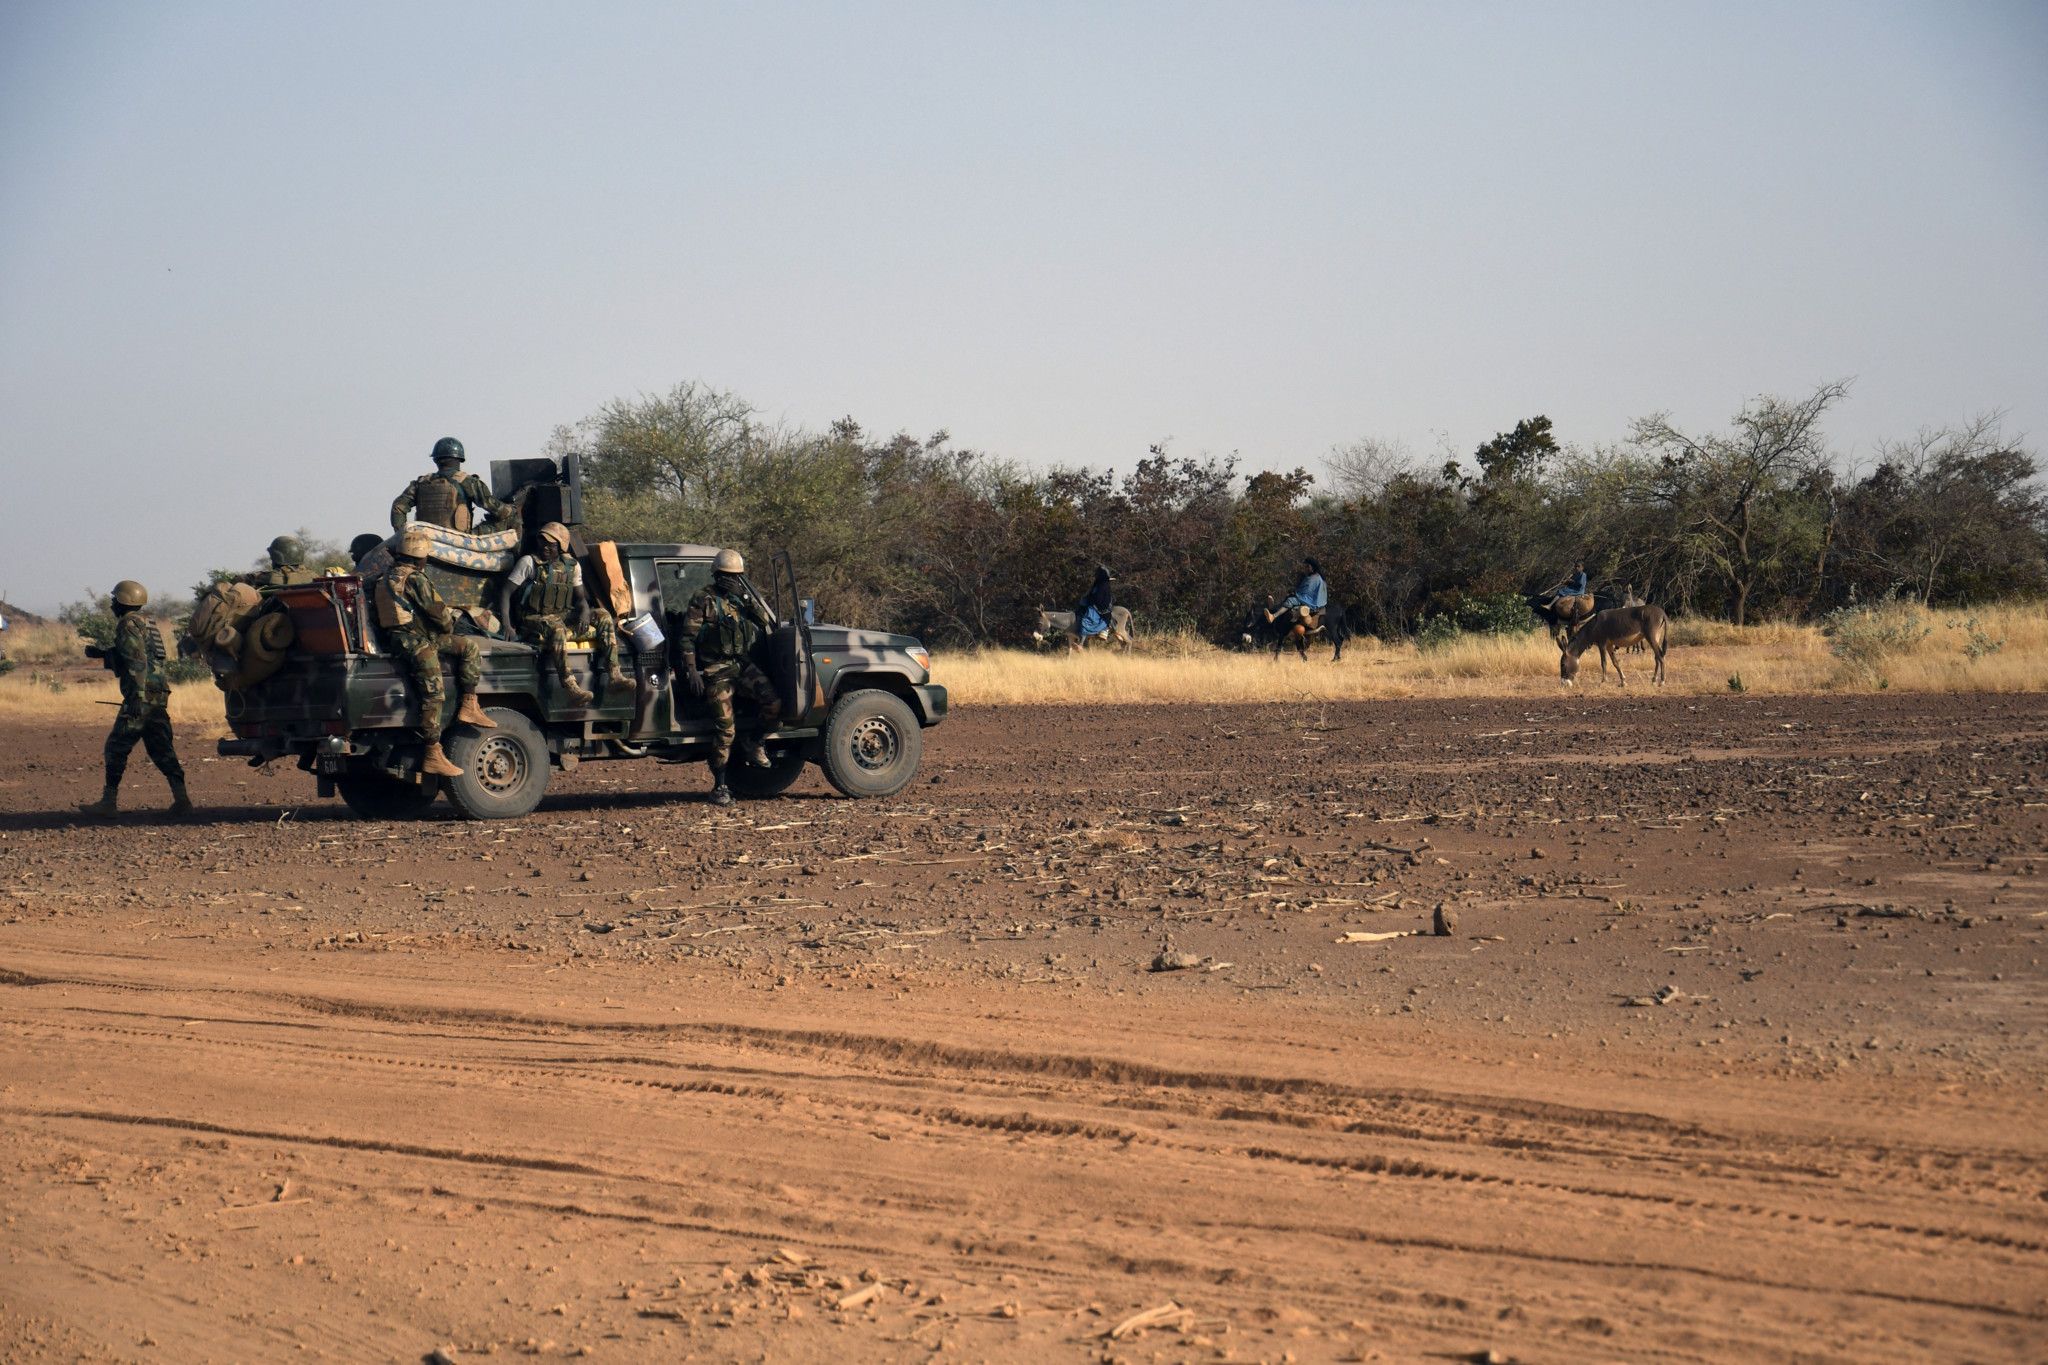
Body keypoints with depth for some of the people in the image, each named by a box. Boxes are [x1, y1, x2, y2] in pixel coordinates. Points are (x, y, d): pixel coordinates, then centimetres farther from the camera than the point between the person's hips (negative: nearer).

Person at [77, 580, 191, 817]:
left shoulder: (129, 625, -9)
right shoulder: (145, 623, 20)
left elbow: (137, 662, -19)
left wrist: (137, 697, -24)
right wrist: (101, 654, 27)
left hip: (142, 694, -9)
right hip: (159, 695, 9)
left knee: (117, 747, -2)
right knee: (160, 748, 8)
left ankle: (109, 801, -1)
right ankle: (180, 797, -1)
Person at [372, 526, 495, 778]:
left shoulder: (387, 577, 15)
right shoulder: (414, 579, -14)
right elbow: (438, 611, -10)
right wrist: (450, 626, 12)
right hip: (416, 643, -10)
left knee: (470, 646, 12)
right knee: (433, 696, -10)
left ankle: (469, 706, 6)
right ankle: (433, 756, -10)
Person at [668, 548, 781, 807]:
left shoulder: (745, 600, 15)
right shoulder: (704, 602, -1)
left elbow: (768, 628, 8)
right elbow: (687, 639, -5)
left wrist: (750, 601, -4)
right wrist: (691, 672, -13)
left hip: (745, 665, 4)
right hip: (717, 671, -4)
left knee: (773, 703, -20)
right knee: (726, 730, -8)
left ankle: (752, 742, 8)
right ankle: (719, 787, 4)